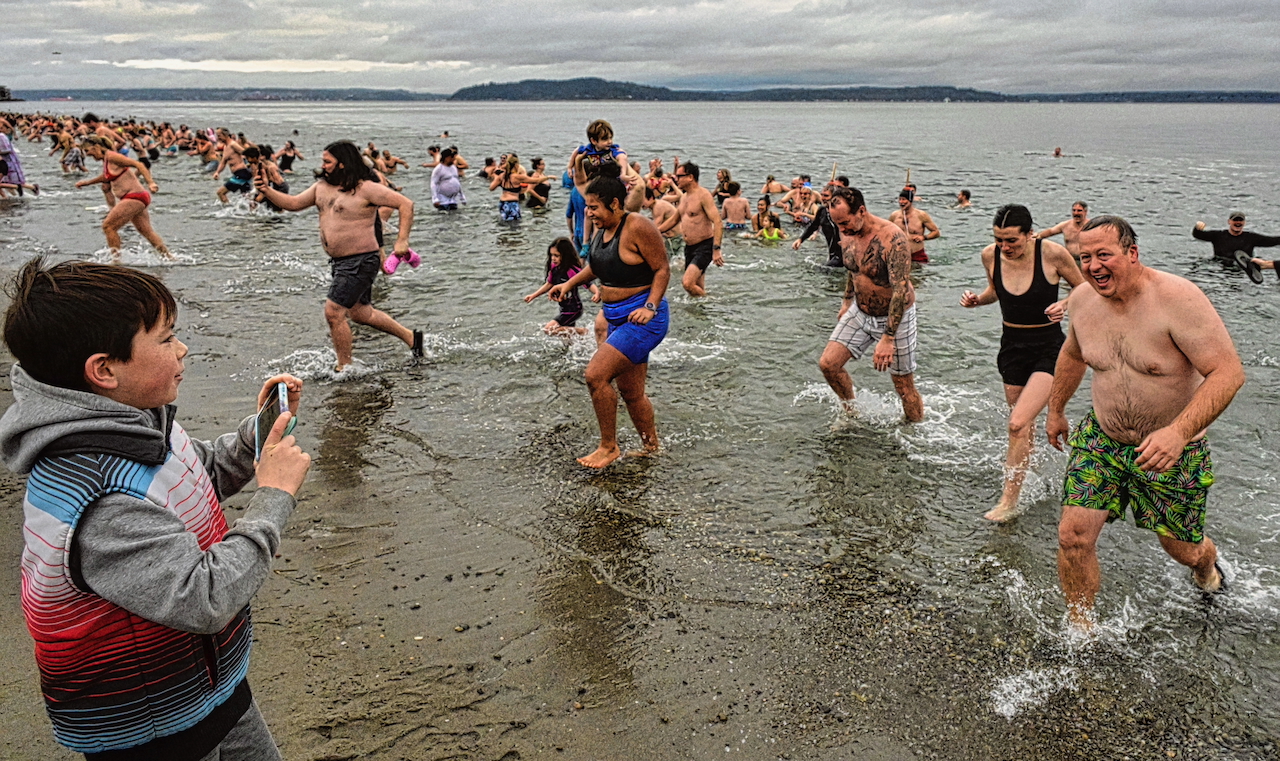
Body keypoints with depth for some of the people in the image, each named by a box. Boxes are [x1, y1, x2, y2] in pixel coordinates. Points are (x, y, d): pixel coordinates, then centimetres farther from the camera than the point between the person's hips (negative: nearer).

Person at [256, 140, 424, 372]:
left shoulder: (366, 188, -15)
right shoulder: (322, 186, 10)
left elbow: (406, 204, -16)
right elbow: (293, 203, 16)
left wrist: (402, 240, -22)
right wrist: (267, 191, 0)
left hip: (360, 262, -9)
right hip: (338, 262, 9)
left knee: (333, 312, -11)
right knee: (361, 313, 18)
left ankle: (345, 368, 5)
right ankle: (411, 338, 34)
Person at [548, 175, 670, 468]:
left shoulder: (638, 228, -16)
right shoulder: (602, 229, 9)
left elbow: (662, 269, -14)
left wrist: (650, 307, -23)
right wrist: (570, 284, 12)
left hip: (642, 319, -9)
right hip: (617, 318, 9)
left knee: (596, 375, -17)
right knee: (631, 393, 13)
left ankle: (609, 446, -2)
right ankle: (651, 447, 30)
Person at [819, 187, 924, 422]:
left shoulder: (893, 238, -28)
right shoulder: (847, 234, -5)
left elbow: (901, 290, -32)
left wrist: (888, 338, -36)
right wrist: (847, 301, 23)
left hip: (895, 317, -6)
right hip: (859, 313, 6)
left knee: (904, 385, 2)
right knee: (828, 364, -1)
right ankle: (851, 413, 23)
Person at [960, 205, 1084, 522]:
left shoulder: (1052, 253, -17)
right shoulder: (990, 255, -5)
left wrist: (1065, 304, -22)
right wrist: (977, 299, -5)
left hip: (1048, 348, -5)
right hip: (1012, 345, 5)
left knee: (1018, 424, -17)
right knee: (1025, 427, 16)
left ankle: (1009, 500, -5)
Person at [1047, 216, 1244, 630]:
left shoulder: (1177, 298, -24)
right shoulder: (1082, 300, -6)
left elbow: (1229, 371, -27)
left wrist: (1179, 432, -39)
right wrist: (1056, 410, 24)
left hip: (1173, 450, -3)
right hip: (1101, 438, 4)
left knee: (1183, 549, 14)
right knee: (1073, 536, -9)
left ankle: (1207, 565, 53)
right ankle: (1081, 630, 12)